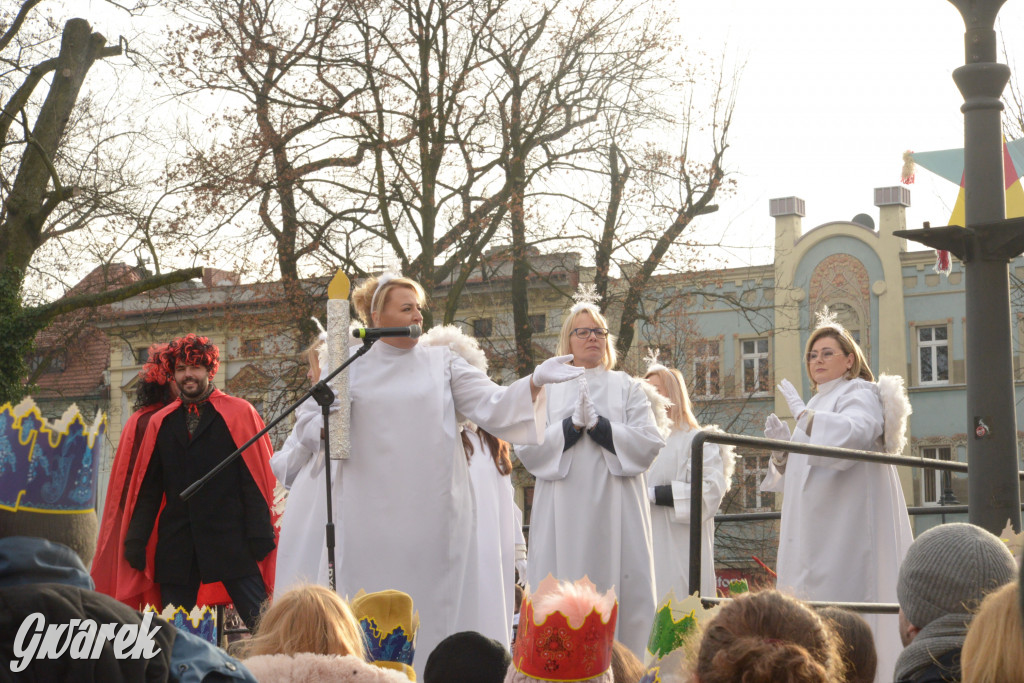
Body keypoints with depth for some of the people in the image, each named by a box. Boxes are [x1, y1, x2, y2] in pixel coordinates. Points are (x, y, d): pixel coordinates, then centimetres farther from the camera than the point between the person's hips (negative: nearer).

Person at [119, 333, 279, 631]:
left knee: (259, 620, -9)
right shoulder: (161, 423, 15)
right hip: (176, 545, 4)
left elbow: (256, 479, -1)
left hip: (230, 537, -4)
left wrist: (259, 535, -10)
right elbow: (148, 487, 16)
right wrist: (136, 539, 5)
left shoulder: (240, 413, 5)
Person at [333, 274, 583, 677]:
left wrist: (535, 381, -16)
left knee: (434, 608, 1)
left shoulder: (442, 363, 9)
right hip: (373, 517, 0)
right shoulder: (351, 369, 8)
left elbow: (493, 406, 0)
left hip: (434, 513, 0)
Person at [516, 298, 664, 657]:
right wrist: (572, 424, -13)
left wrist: (598, 424, -11)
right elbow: (526, 447, 0)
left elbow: (649, 444, 0)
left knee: (620, 597, -5)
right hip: (564, 515, 0)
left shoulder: (627, 388, 14)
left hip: (615, 513, 0)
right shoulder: (547, 389, 12)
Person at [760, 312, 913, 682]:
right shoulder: (818, 407, 23)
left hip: (846, 531, -8)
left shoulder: (859, 395, -1)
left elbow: (854, 434, -25)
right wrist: (781, 448, 5)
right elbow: (798, 477, 24)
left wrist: (803, 414, -18)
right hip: (815, 533, 8)